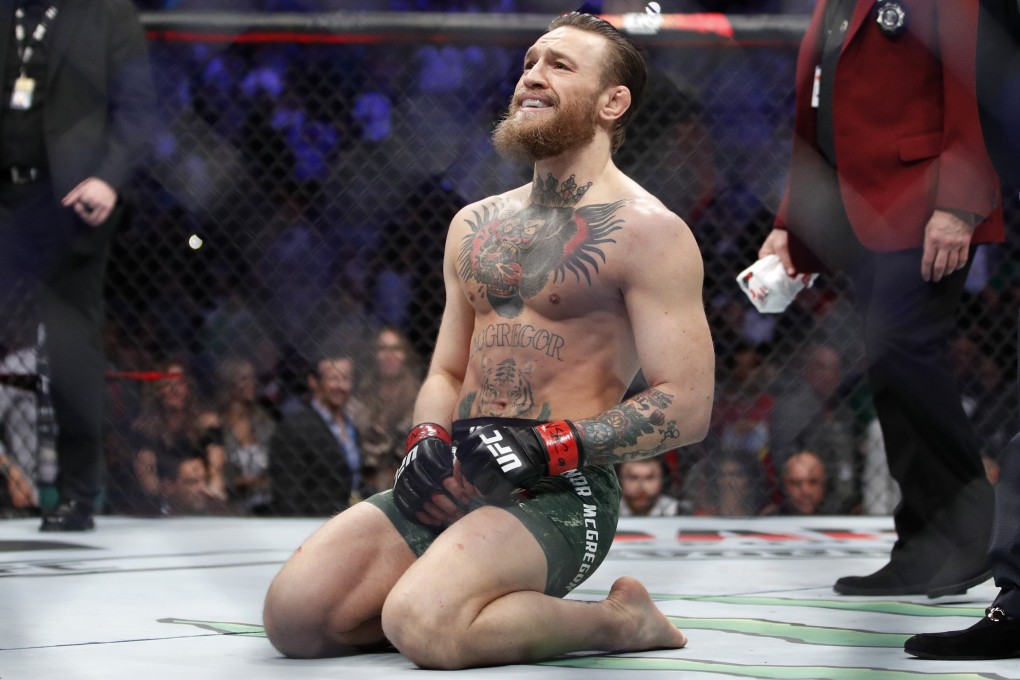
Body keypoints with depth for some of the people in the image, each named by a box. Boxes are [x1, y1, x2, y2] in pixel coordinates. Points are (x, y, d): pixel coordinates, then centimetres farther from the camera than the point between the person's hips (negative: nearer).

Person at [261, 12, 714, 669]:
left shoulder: (649, 232, -5)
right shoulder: (474, 225, 17)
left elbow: (687, 405, -11)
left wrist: (546, 447, -18)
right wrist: (428, 442, -1)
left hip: (561, 490, -7)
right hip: (456, 480, 7)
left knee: (423, 627, -32)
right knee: (293, 614, -12)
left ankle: (619, 620, -5)